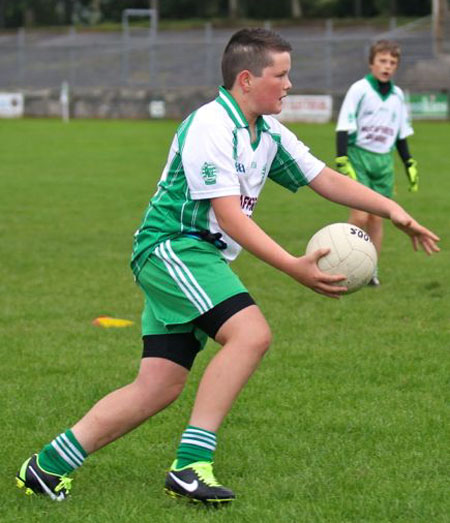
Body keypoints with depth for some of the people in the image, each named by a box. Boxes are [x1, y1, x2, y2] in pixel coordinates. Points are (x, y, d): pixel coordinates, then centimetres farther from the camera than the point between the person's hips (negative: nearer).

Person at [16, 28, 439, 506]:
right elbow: (229, 216, -23)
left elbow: (326, 179, 18)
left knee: (159, 387, 3)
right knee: (250, 332, -26)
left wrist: (391, 209, 7)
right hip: (171, 246, -9)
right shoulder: (209, 127, -17)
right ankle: (191, 464, -25)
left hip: (200, 258, 9)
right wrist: (294, 268, -29)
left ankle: (47, 466, 8)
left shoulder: (269, 133, 12)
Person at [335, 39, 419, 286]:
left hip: (384, 161, 5)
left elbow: (401, 134, 19)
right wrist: (341, 162, -18)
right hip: (359, 157, -5)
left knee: (377, 218, 5)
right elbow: (343, 128, -10)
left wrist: (410, 164, 17)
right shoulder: (359, 89, -8)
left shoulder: (397, 95, 9)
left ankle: (371, 270, 13)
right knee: (360, 216, -13)